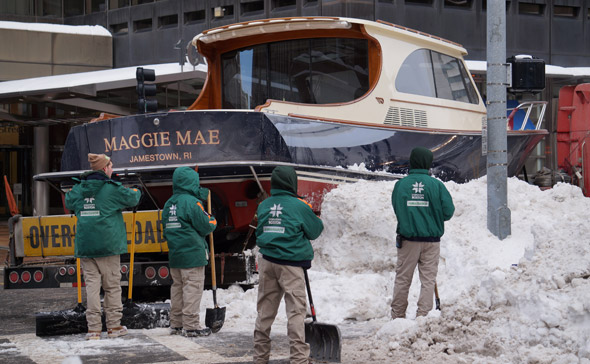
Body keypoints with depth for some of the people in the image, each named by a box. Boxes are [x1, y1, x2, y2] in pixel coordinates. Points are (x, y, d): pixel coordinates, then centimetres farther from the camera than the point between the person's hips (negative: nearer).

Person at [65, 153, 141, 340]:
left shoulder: (79, 188, 6)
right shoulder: (112, 188, -7)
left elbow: (69, 202, 22)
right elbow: (131, 198, 4)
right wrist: (137, 192, 26)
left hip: (85, 245, 3)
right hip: (108, 245, -3)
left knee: (92, 285, 3)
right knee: (112, 285, 7)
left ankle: (93, 328, -3)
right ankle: (114, 326, 10)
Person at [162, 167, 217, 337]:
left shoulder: (169, 203, 12)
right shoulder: (191, 202, -14)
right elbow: (205, 225, -13)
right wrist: (213, 221, 7)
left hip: (174, 253, 8)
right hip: (193, 253, -8)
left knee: (177, 287, 14)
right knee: (193, 288, -5)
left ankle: (176, 324, 18)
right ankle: (191, 326, -6)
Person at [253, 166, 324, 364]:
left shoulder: (264, 205, 5)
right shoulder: (299, 206, -9)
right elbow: (315, 230, 1)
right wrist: (313, 218, 23)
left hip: (267, 261, 5)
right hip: (291, 264, -5)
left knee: (265, 308, 12)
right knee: (296, 309, -3)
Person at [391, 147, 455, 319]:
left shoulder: (400, 184, -4)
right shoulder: (436, 185, -7)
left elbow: (396, 208, 5)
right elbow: (448, 211, -5)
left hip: (407, 238, 1)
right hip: (431, 239, -1)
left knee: (402, 278, 9)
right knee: (428, 279, 6)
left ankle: (397, 315, 14)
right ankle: (423, 315, 2)